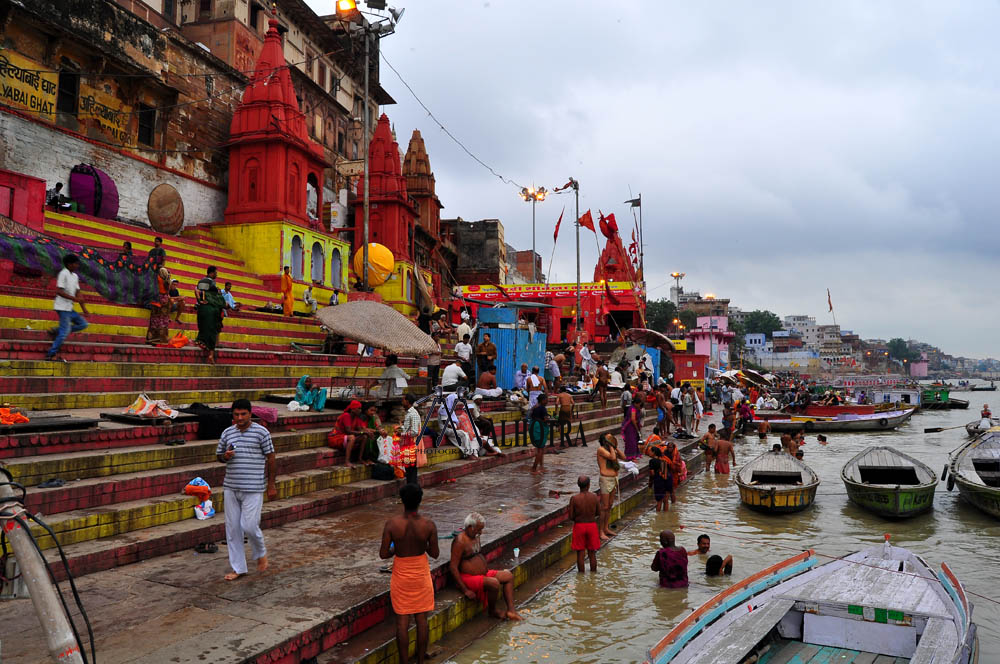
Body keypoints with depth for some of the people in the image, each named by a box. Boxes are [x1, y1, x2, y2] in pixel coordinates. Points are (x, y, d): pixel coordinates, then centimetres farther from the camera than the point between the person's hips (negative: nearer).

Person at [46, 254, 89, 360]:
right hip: (62, 307, -8)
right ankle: (51, 354, 0)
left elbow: (77, 293, 15)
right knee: (65, 332, -8)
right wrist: (74, 298, -24)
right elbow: (59, 291, -20)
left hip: (69, 308, 8)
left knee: (83, 324, 8)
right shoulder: (63, 274, -13)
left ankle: (56, 332, 11)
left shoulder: (75, 276, 13)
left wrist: (83, 308, 10)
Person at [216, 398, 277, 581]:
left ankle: (261, 554, 22)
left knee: (249, 526, -8)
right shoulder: (227, 433, 8)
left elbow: (271, 458, -2)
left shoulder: (261, 432, -5)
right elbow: (219, 455, 19)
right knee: (232, 528, 7)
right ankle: (238, 568, 19)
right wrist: (225, 456, -7)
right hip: (231, 488, 5)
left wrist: (271, 484, -4)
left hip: (253, 488, -5)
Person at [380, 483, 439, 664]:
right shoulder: (429, 525, -17)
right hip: (421, 574, 1)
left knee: (402, 621, 10)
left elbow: (383, 554, -14)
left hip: (401, 576, -1)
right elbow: (435, 553, -8)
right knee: (421, 619, 14)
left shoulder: (392, 524, -18)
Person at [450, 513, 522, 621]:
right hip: (469, 578, -10)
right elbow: (453, 567, -23)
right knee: (494, 583, -30)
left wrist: (487, 570, 13)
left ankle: (511, 610, -4)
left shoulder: (475, 537, 9)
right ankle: (492, 611, -4)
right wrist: (465, 590, -23)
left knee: (509, 576, 3)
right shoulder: (460, 541, -20)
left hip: (483, 573, 10)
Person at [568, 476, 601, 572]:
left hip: (579, 525, -1)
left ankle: (581, 575, 14)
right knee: (592, 553, 14)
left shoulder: (574, 499, -14)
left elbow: (571, 517, -10)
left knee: (580, 553, 8)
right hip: (592, 525, 1)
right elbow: (598, 513, 0)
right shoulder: (594, 497, -10)